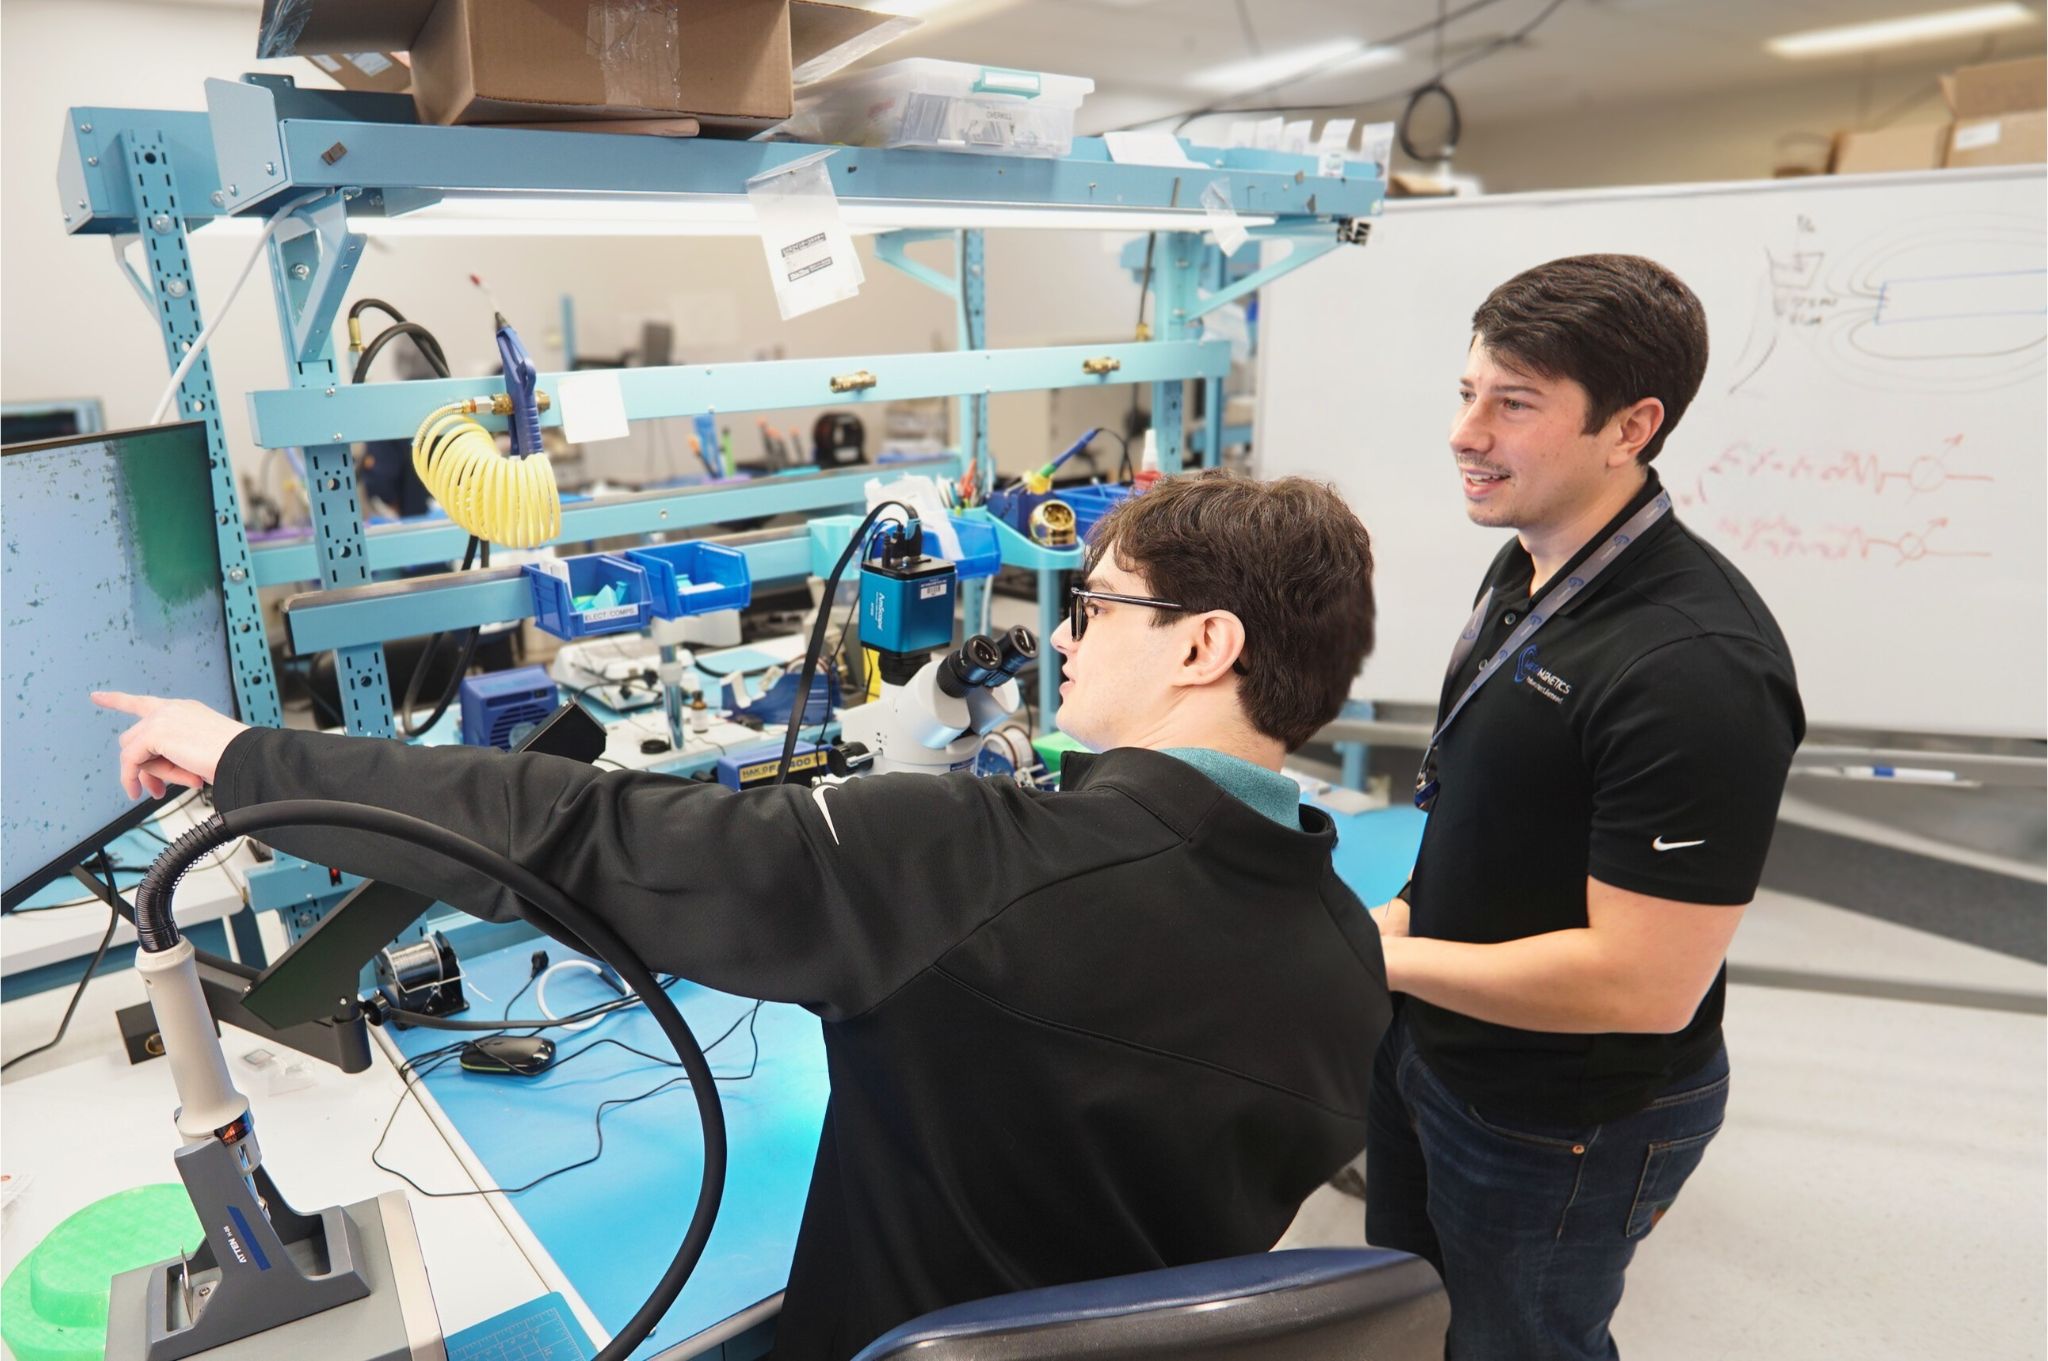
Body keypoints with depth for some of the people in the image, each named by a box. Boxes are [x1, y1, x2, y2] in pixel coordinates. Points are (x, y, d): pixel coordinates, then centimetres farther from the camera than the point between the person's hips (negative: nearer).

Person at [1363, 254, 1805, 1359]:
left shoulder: (1695, 665, -30)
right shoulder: (1527, 571, -2)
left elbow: (1644, 983, -30)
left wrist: (1386, 957, -22)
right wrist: (1412, 910, -1)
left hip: (1565, 1129, -8)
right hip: (1435, 1046, 8)